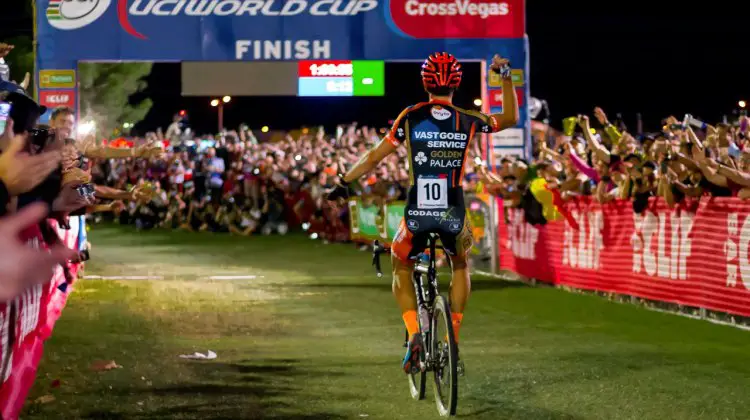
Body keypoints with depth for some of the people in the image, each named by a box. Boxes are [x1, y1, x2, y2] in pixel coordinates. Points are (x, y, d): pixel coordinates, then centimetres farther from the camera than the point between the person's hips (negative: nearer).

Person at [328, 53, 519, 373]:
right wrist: (506, 76, 21)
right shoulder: (468, 121, 2)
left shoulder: (411, 117, 0)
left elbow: (373, 158, 4)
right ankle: (453, 342, 21)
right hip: (453, 214, 1)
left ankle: (414, 336, 2)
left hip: (417, 213, -1)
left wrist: (344, 183, 17)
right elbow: (510, 118, 18)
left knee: (401, 268, 25)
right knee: (461, 265, 31)